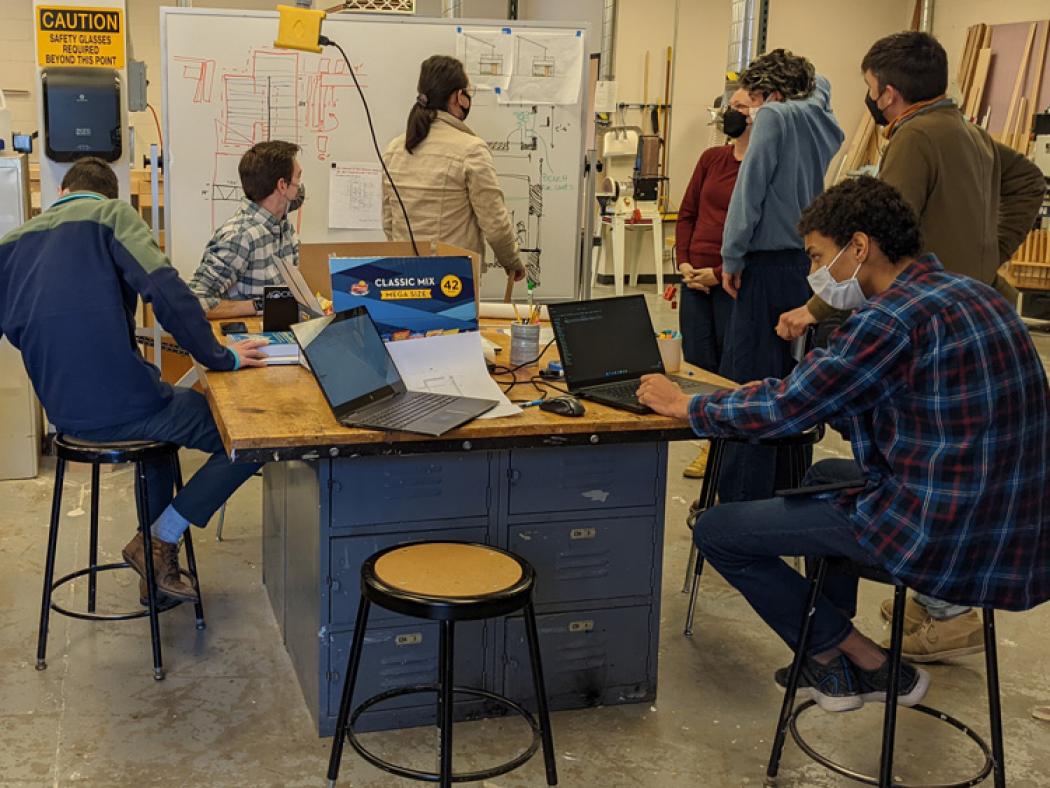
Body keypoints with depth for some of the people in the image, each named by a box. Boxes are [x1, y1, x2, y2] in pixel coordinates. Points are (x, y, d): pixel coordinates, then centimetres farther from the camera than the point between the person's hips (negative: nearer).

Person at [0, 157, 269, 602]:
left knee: (163, 404, 37)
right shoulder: (112, 215, -3)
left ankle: (156, 563, 31)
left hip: (64, 413, 8)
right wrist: (217, 357, -11)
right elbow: (166, 291, -18)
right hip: (121, 404, -8)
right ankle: (160, 539, 3)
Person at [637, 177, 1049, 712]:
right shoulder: (967, 293, 10)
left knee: (716, 530, -1)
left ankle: (867, 664, 12)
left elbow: (785, 409, -15)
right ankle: (833, 652, 36)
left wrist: (684, 405, 0)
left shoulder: (895, 317, -20)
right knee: (825, 475, 35)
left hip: (940, 537, -10)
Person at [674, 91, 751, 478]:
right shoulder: (711, 158, 10)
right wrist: (684, 262, 1)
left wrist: (719, 273, -14)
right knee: (697, 363, 11)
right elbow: (687, 213, 14)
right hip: (696, 280, 6)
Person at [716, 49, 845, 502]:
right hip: (815, 270, 8)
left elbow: (750, 190, -13)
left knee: (747, 388, -6)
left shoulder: (775, 116, -7)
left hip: (772, 268, -8)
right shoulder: (826, 122, 13)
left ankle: (743, 503, -6)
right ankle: (785, 493, 24)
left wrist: (732, 258, -8)